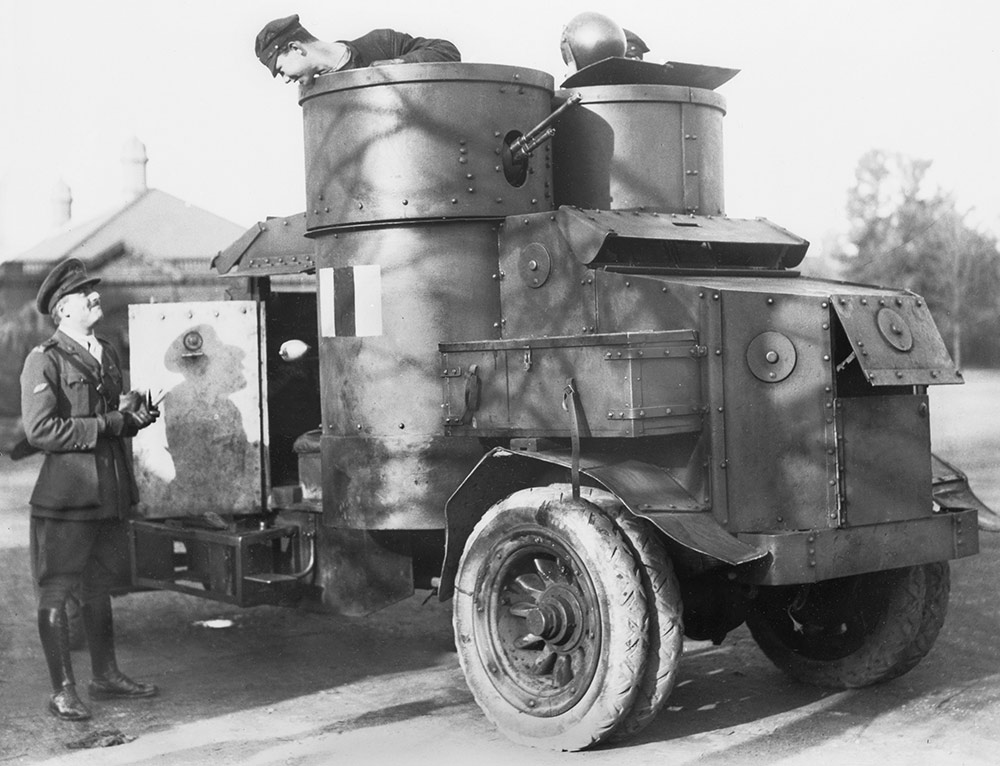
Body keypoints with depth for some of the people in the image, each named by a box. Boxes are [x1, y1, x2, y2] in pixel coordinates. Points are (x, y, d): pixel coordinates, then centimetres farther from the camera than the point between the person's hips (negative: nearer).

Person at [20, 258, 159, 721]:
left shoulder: (106, 354, 14)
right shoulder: (44, 361, -10)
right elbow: (40, 431, -19)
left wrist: (135, 417, 1)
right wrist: (109, 423, -18)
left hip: (109, 492, 8)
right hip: (65, 494, -7)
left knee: (99, 587, 18)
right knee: (55, 593, 2)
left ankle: (106, 676, 30)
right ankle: (62, 692, 9)